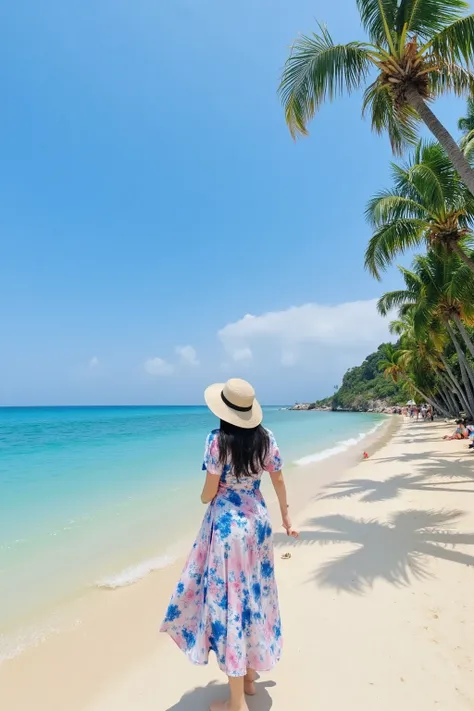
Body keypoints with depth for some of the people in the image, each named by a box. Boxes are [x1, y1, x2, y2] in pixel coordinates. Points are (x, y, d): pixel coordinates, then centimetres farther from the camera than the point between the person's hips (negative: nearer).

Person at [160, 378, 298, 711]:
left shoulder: (218, 440, -19)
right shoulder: (267, 438, -4)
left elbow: (209, 492, -13)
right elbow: (279, 481, 6)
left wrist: (203, 499, 11)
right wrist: (287, 518, 19)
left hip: (227, 524, -6)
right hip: (258, 520, 6)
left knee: (228, 601, 9)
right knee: (253, 596, 21)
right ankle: (250, 676, 42)